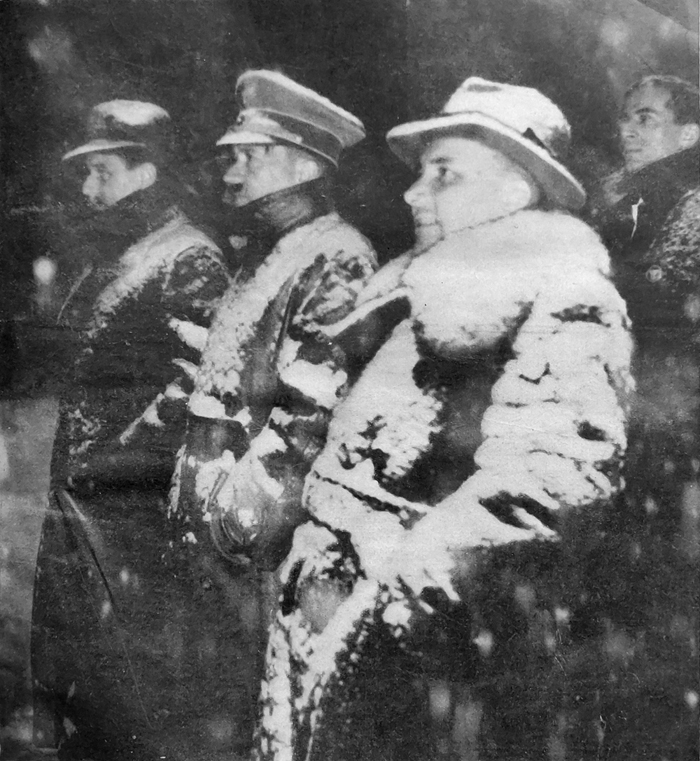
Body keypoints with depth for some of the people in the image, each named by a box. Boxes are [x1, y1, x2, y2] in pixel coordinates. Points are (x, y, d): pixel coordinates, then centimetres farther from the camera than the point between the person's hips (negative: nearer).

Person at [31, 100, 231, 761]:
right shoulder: (106, 261, 16)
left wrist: (113, 457, -16)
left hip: (134, 507, -9)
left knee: (137, 682, 2)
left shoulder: (191, 261, -12)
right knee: (64, 670, 19)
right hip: (75, 503, 9)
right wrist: (66, 469, 13)